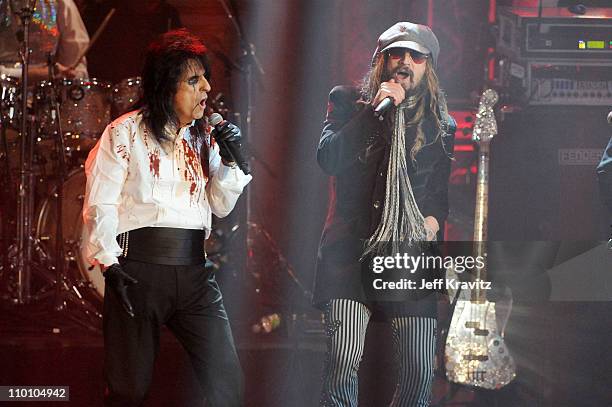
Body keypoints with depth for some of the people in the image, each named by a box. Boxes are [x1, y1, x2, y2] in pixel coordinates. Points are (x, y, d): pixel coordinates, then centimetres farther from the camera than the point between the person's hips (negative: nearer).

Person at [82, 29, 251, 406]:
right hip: (140, 268, -5)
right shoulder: (126, 132, -2)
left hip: (195, 270, 5)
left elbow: (221, 206, 17)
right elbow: (100, 204, -4)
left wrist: (229, 161, 1)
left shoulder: (204, 136, 14)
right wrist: (110, 265, -13)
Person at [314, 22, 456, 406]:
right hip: (352, 251, -2)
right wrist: (375, 111, -10)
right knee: (344, 361, -18)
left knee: (420, 371, -5)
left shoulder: (440, 125, 14)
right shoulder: (348, 101, 9)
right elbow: (328, 158, -7)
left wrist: (434, 220, -2)